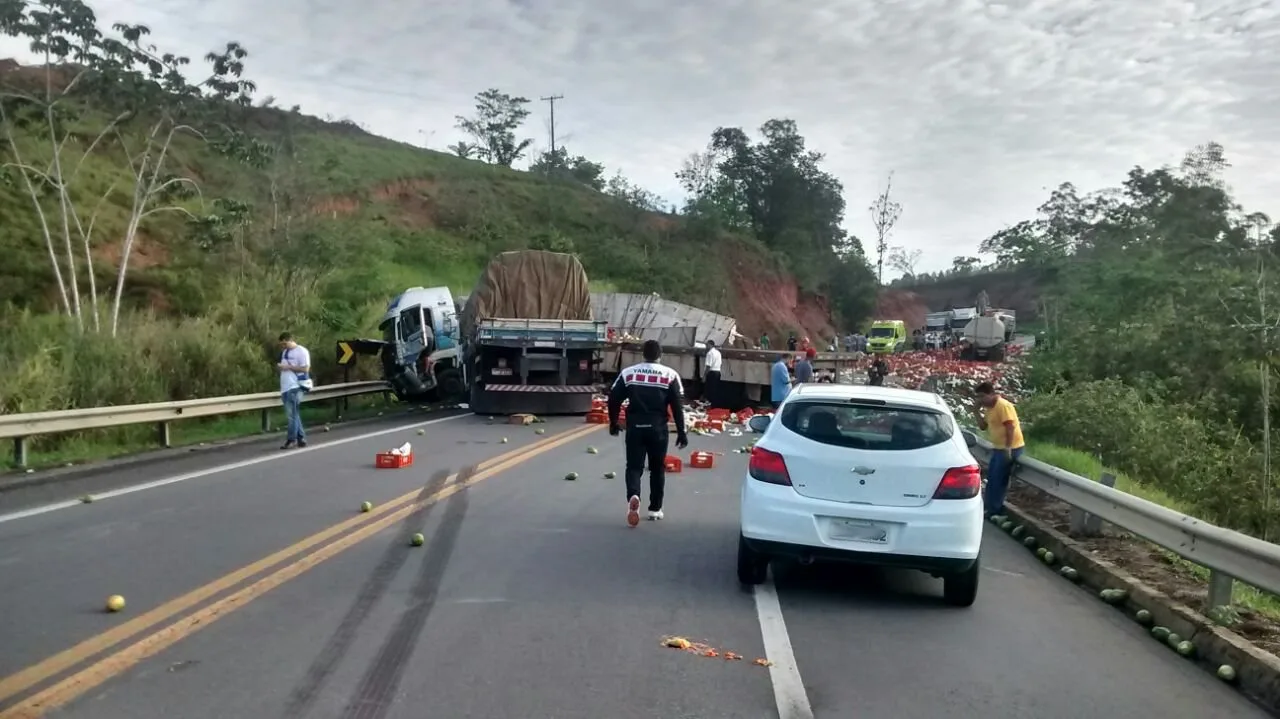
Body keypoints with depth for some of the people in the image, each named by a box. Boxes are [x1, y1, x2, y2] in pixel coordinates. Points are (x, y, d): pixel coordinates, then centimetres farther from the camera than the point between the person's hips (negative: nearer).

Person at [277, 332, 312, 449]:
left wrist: (288, 367, -14)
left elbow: (305, 369, -13)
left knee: (291, 415, -9)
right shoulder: (285, 352, 19)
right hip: (285, 387, 8)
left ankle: (291, 440, -4)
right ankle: (301, 438, 15)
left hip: (295, 388, -8)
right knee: (294, 415, 10)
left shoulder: (302, 351, -6)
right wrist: (280, 366, 9)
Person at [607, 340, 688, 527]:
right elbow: (677, 406, -3)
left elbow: (613, 399, 4)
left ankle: (633, 496, -24)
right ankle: (655, 508, 20)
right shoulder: (670, 374, 0)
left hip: (635, 426, 0)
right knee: (657, 468, 15)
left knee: (634, 466, 4)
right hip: (657, 428, 0)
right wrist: (681, 432, 2)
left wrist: (613, 423, 17)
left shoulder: (628, 373, 4)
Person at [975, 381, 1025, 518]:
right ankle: (989, 506, 24)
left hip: (1010, 448, -10)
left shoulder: (1003, 405, -18)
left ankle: (994, 510, 3)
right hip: (998, 448, 10)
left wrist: (1008, 448, -25)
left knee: (999, 479, -5)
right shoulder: (989, 408, 11)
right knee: (991, 478, 15)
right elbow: (983, 426, 16)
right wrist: (978, 411, 3)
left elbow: (1011, 427, -23)